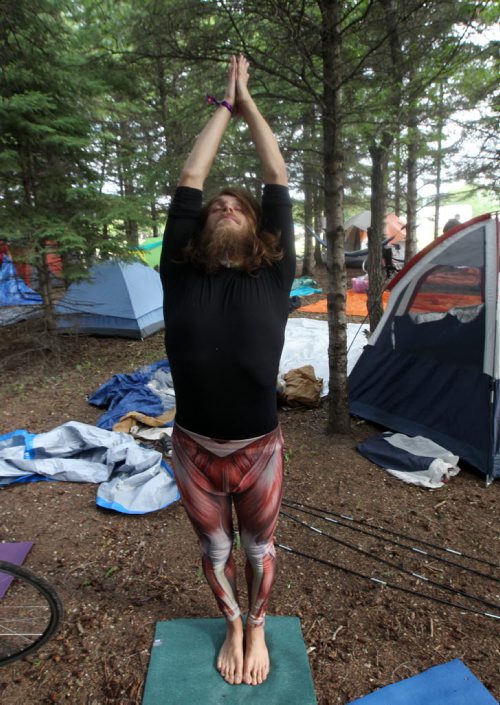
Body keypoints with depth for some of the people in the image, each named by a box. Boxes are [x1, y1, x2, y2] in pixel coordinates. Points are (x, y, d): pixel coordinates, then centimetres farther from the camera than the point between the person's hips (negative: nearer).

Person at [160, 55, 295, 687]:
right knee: (215, 550, 23)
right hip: (195, 450, 1)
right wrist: (224, 106, 7)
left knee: (259, 548, 22)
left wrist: (248, 103, 7)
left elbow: (277, 177, -4)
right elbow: (190, 178, -4)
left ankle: (257, 630, 51)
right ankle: (233, 628, 52)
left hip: (258, 449, -1)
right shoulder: (181, 274, -6)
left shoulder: (272, 275, -7)